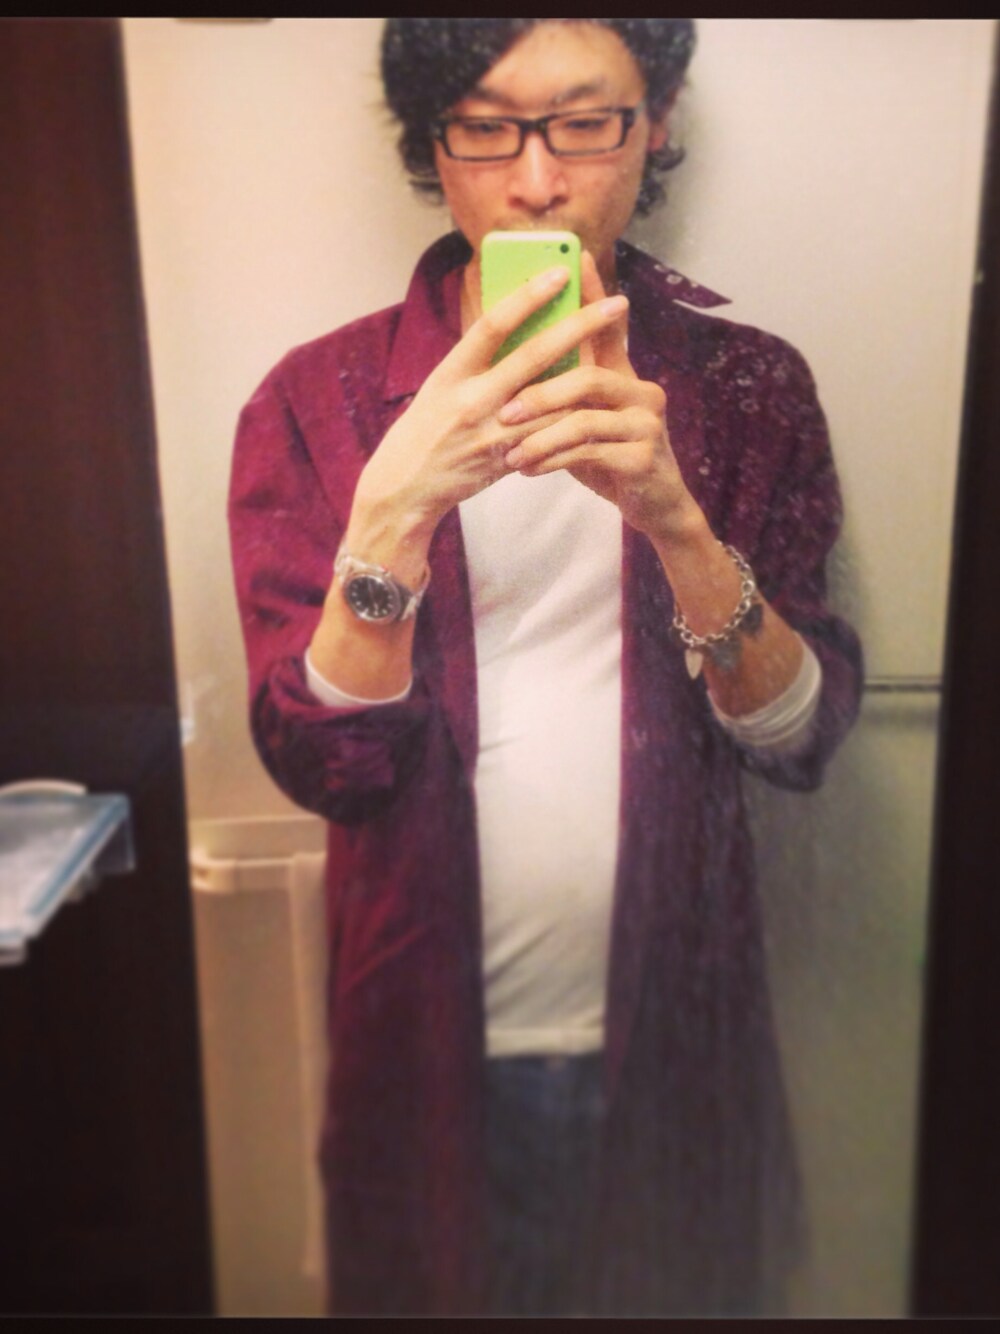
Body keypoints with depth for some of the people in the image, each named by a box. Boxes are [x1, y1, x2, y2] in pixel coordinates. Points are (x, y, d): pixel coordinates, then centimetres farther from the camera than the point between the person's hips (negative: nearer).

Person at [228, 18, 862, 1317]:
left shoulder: (748, 385, -4)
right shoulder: (320, 398, -7)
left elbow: (800, 737, -11)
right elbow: (320, 762, -14)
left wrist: (672, 516, -28)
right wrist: (398, 505, -29)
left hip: (674, 1028, 1)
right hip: (436, 1040, -1)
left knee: (678, 1288, 22)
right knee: (440, 1283, 21)